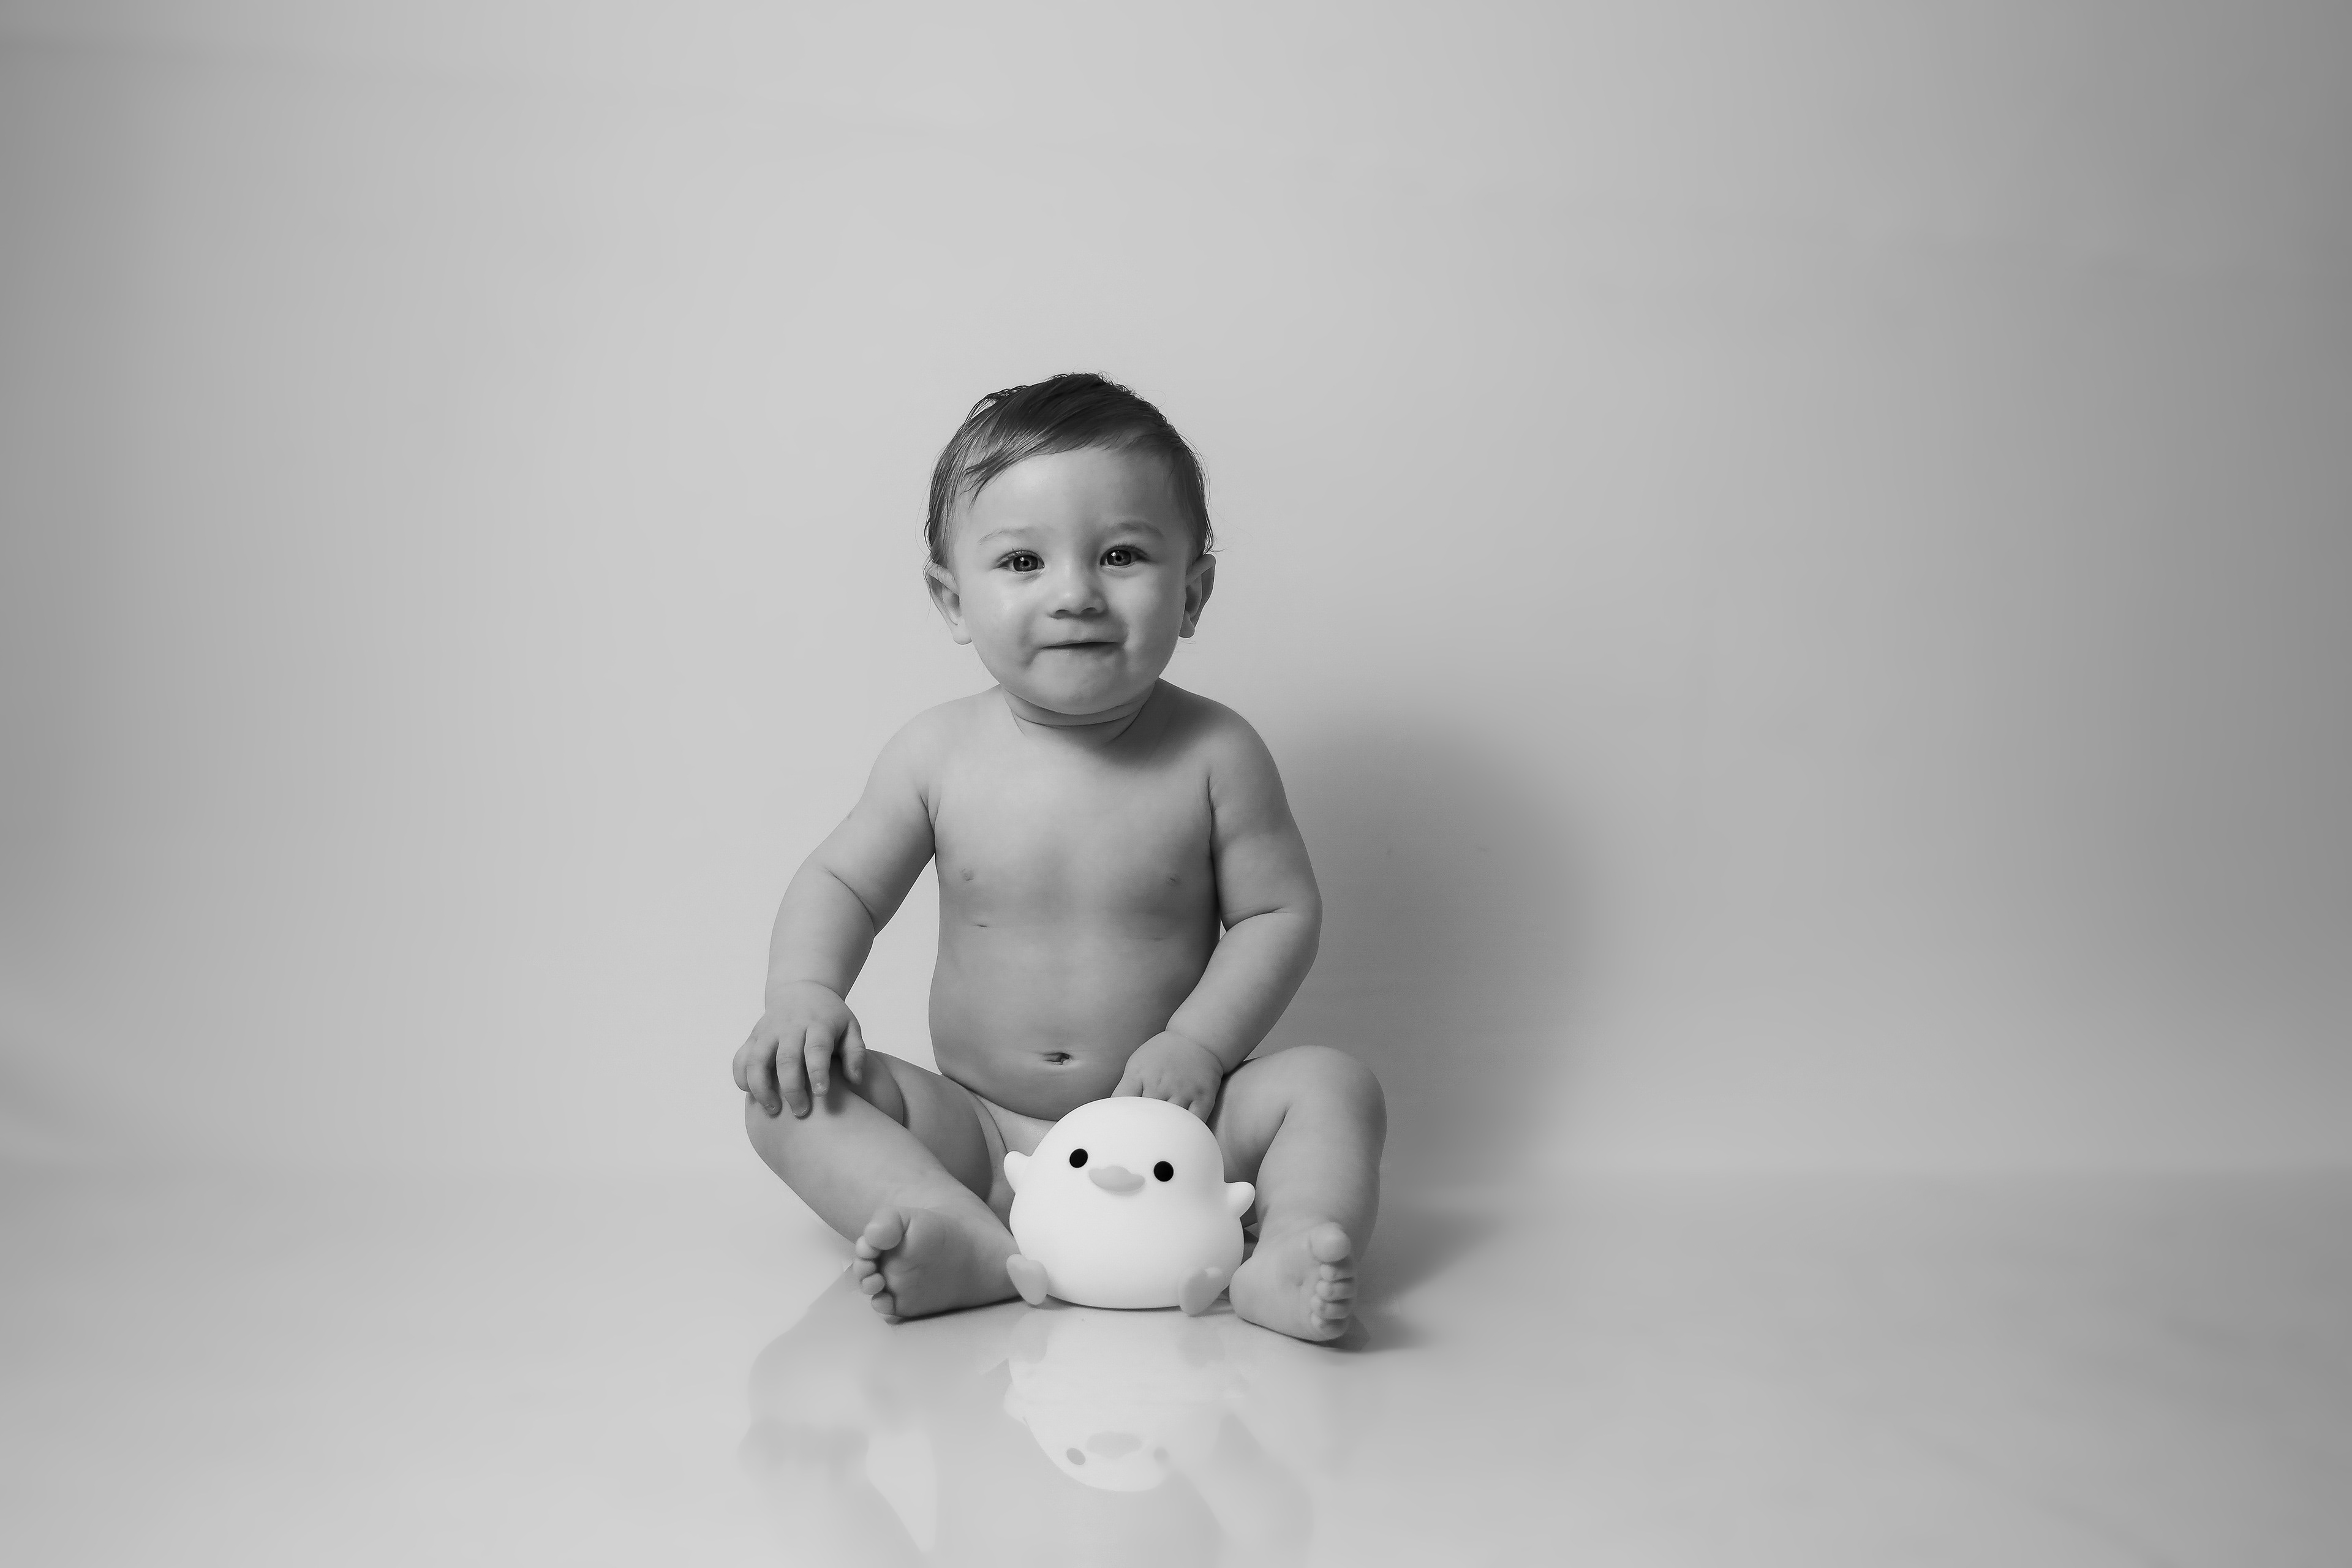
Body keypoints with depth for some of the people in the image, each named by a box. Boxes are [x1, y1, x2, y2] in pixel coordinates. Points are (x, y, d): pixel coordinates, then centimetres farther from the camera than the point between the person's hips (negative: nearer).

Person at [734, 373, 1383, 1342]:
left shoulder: (1214, 753, -8)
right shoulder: (938, 753, -4)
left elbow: (1280, 912, -4)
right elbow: (841, 883, 5)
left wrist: (1198, 1042, -17)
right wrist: (802, 993, -14)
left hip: (1168, 1122, -1)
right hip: (980, 1134, 2)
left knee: (1332, 1083, -21)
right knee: (790, 1091, -18)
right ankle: (976, 1249, -36)